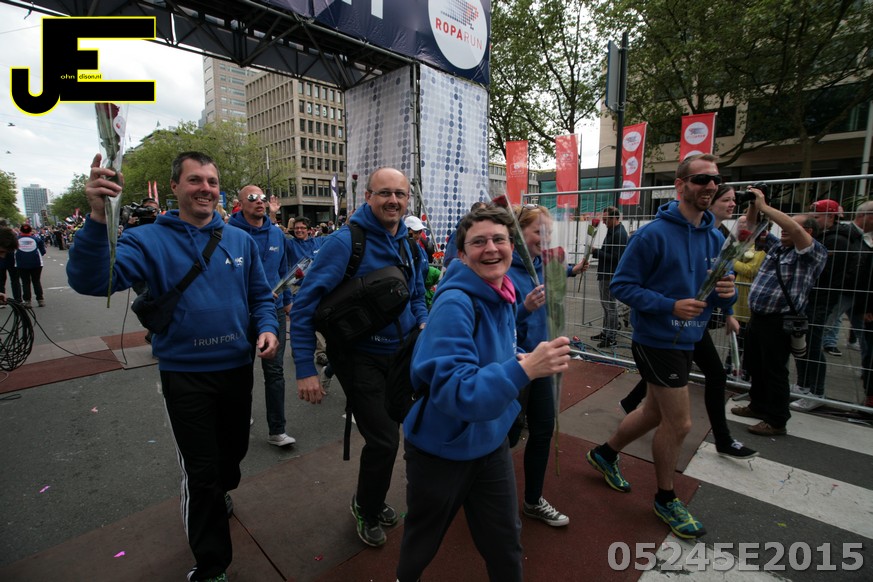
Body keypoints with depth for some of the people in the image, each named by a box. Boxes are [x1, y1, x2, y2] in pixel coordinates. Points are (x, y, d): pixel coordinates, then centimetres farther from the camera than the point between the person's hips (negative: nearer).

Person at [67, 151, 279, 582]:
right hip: (185, 376, -3)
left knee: (234, 452, 24)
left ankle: (218, 496, 59)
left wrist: (267, 328, -12)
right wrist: (98, 219, -37)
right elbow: (92, 280, -23)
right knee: (200, 473, 8)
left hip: (238, 368, 4)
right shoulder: (150, 240, -9)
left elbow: (261, 296, 7)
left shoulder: (240, 240, 1)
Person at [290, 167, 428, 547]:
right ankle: (366, 509, 28)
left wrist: (423, 324, -6)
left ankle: (373, 501, 49)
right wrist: (305, 369, -23)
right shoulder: (345, 241, -20)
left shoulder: (410, 246, 2)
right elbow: (304, 304, -20)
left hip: (399, 354, 7)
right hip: (360, 356, -6)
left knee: (386, 434, 20)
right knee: (384, 440, -6)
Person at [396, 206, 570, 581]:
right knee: (423, 539, 23)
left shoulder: (503, 296, -3)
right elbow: (454, 392, -35)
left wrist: (535, 360, -3)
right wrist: (525, 368, -45)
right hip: (442, 449, -5)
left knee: (505, 542, 21)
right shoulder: (455, 303, -28)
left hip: (491, 442, 6)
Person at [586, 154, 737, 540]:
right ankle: (665, 499, 28)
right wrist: (671, 306, -26)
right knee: (679, 422, 2)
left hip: (687, 341, 8)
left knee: (656, 412, 20)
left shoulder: (716, 239, 5)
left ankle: (605, 453, 42)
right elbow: (621, 285, -16)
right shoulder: (654, 234, -16)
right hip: (657, 340, -7)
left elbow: (721, 297, 11)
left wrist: (727, 292, -13)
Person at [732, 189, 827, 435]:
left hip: (779, 321, -8)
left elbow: (795, 230, -26)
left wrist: (764, 206, -23)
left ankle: (776, 421, 11)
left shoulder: (815, 253, -7)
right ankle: (758, 406, 33)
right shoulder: (776, 247, 14)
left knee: (774, 370, -1)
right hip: (758, 316, 8)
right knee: (754, 366, 18)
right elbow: (752, 230, 18)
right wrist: (752, 206, 2)